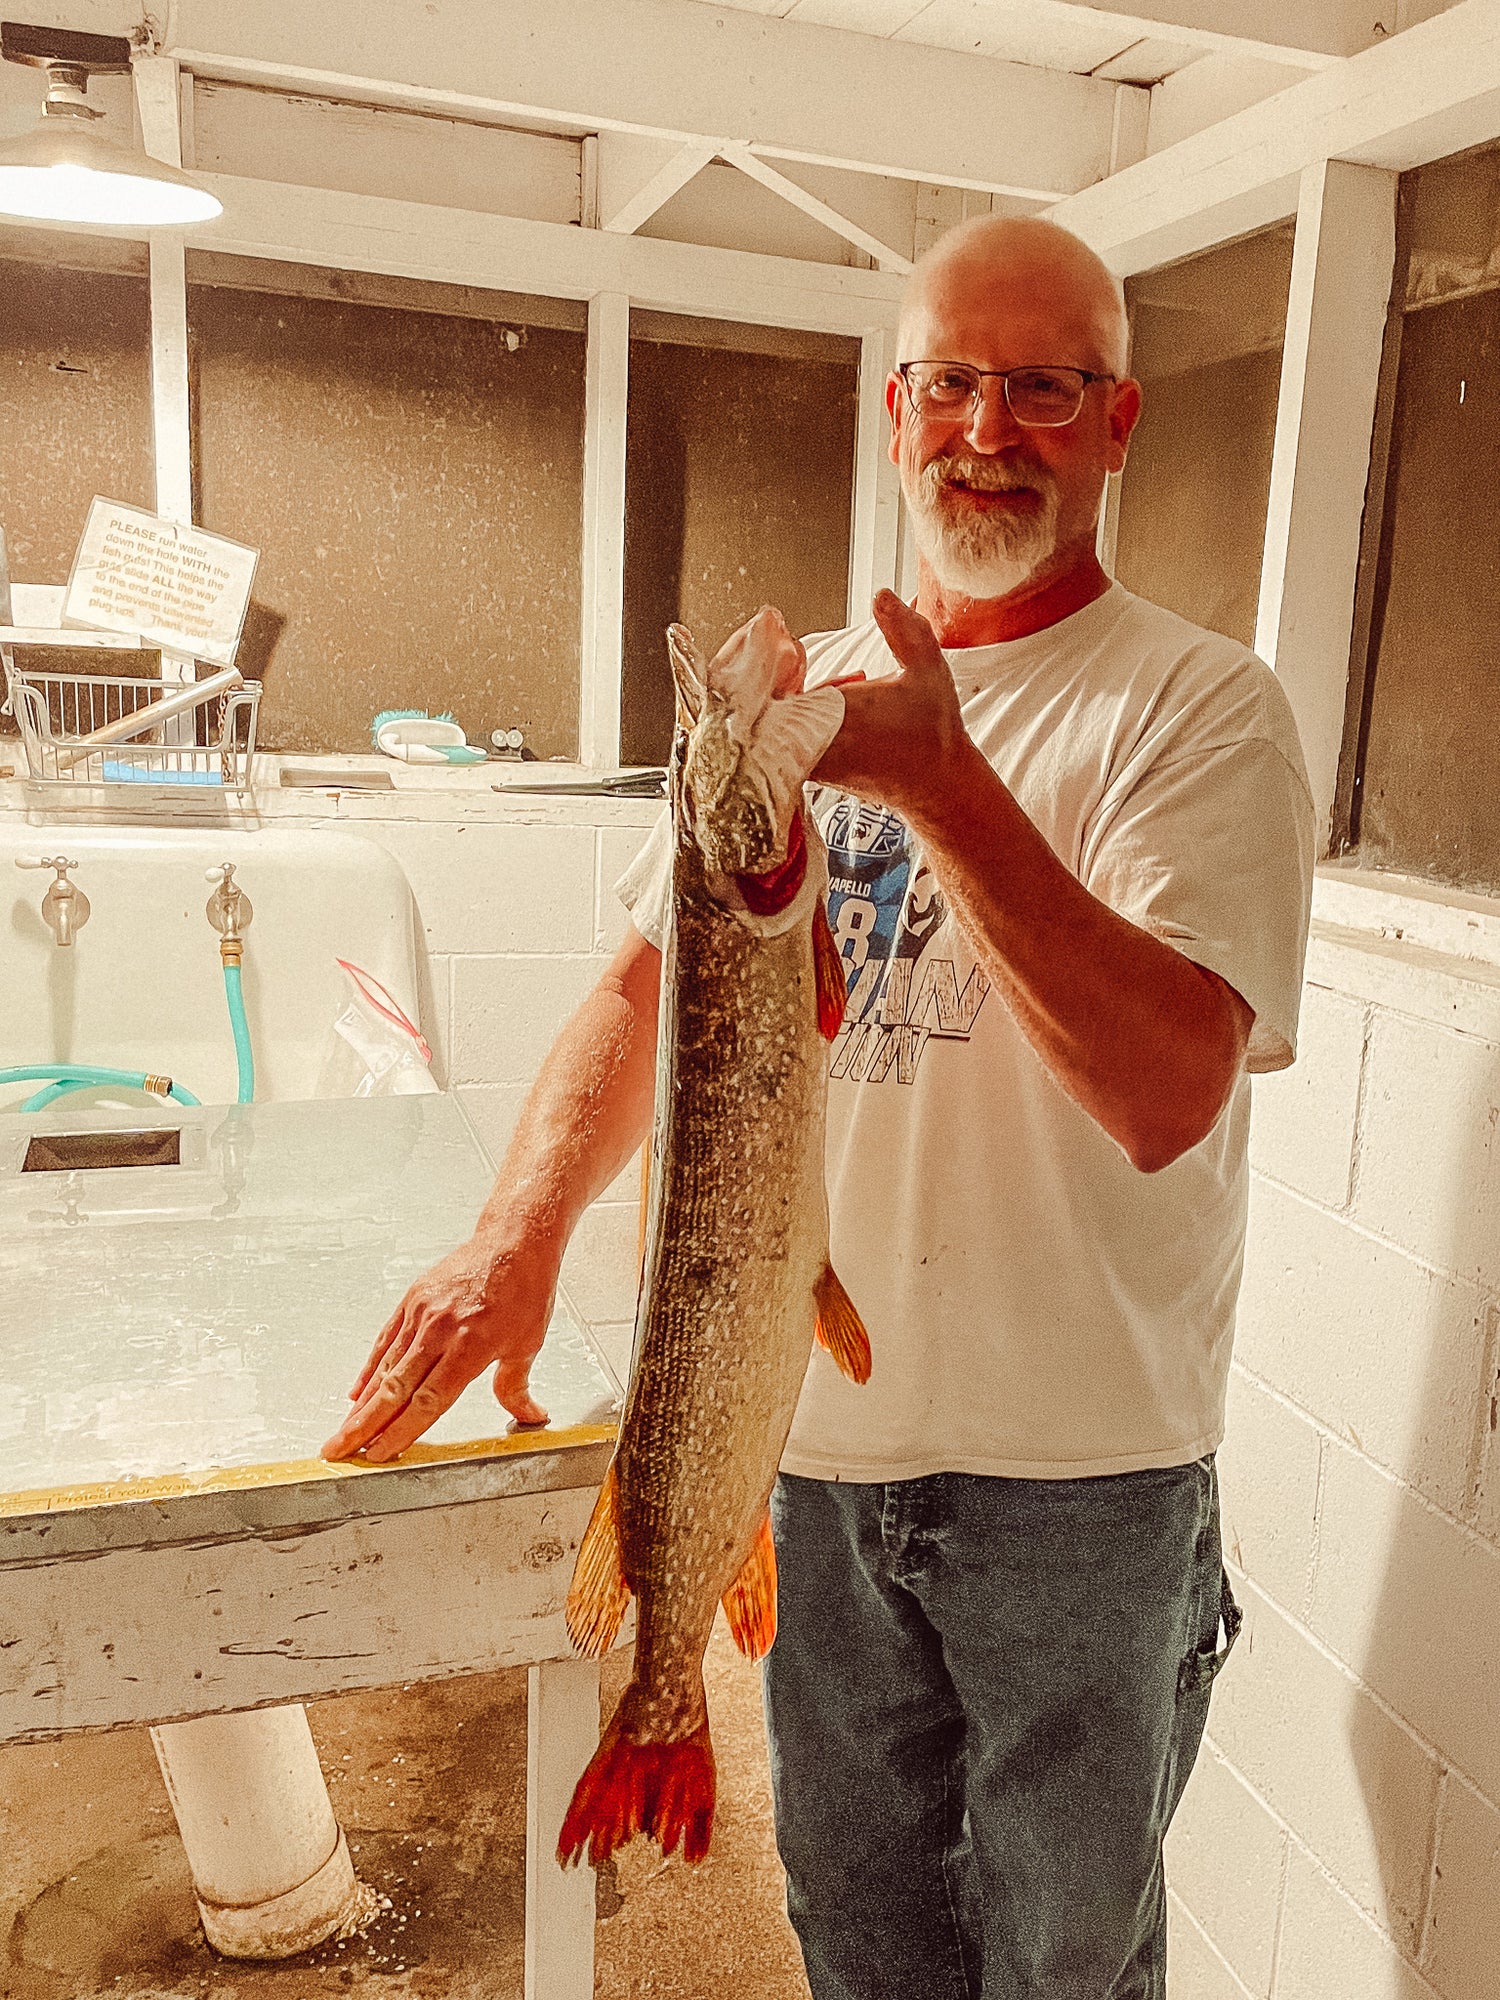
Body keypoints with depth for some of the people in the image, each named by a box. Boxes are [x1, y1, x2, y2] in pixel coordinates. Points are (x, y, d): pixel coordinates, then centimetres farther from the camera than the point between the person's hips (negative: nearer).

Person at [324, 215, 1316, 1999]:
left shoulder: (1199, 709, -12)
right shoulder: (802, 692, 5)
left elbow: (1167, 1092, -24)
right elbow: (654, 977, 4)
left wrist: (943, 783, -32)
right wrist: (521, 1234, -11)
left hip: (1079, 1463, -3)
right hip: (817, 1426, 4)